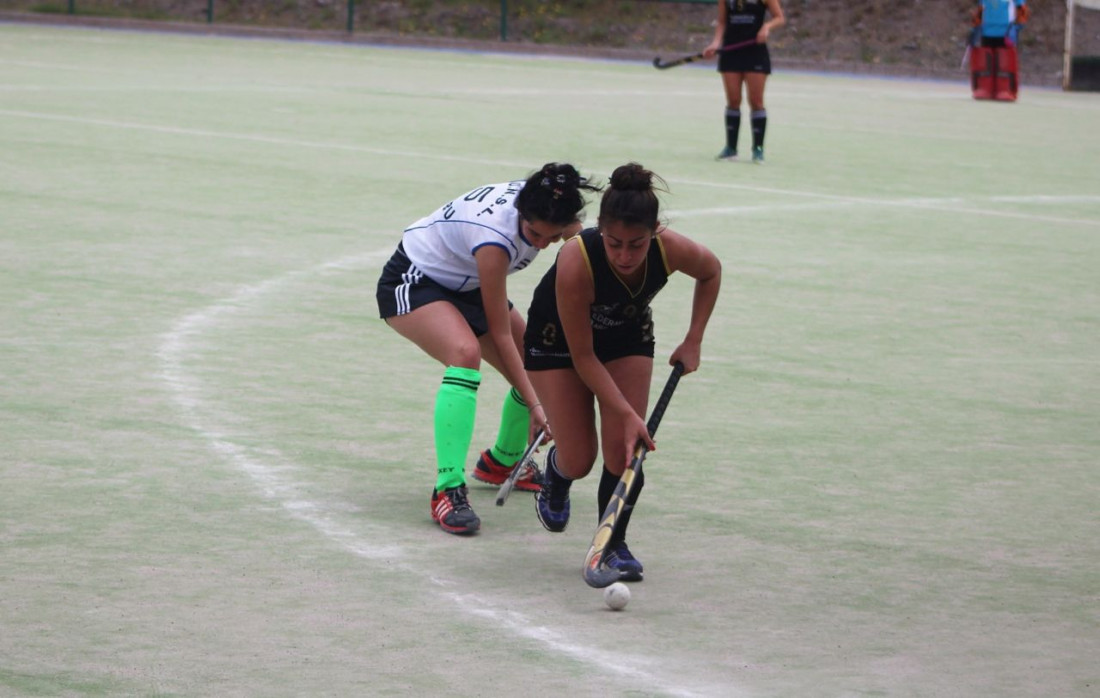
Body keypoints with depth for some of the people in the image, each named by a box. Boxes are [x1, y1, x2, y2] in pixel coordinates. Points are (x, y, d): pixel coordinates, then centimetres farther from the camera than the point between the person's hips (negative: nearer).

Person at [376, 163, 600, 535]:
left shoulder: (538, 203, -22)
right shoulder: (495, 237, -39)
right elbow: (500, 333, -29)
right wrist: (533, 403, -28)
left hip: (464, 285, 8)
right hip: (412, 282, -8)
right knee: (466, 353, -36)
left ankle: (504, 461, 33)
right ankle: (448, 490, -37)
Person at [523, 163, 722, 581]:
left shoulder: (672, 250, -32)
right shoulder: (577, 261, -41)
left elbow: (711, 272, -4)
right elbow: (582, 356, -30)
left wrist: (693, 342, -8)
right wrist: (627, 413, -33)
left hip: (628, 334, 3)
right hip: (559, 339, -2)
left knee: (623, 447, -12)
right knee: (579, 460, -4)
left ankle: (612, 544, 7)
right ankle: (556, 472, 33)